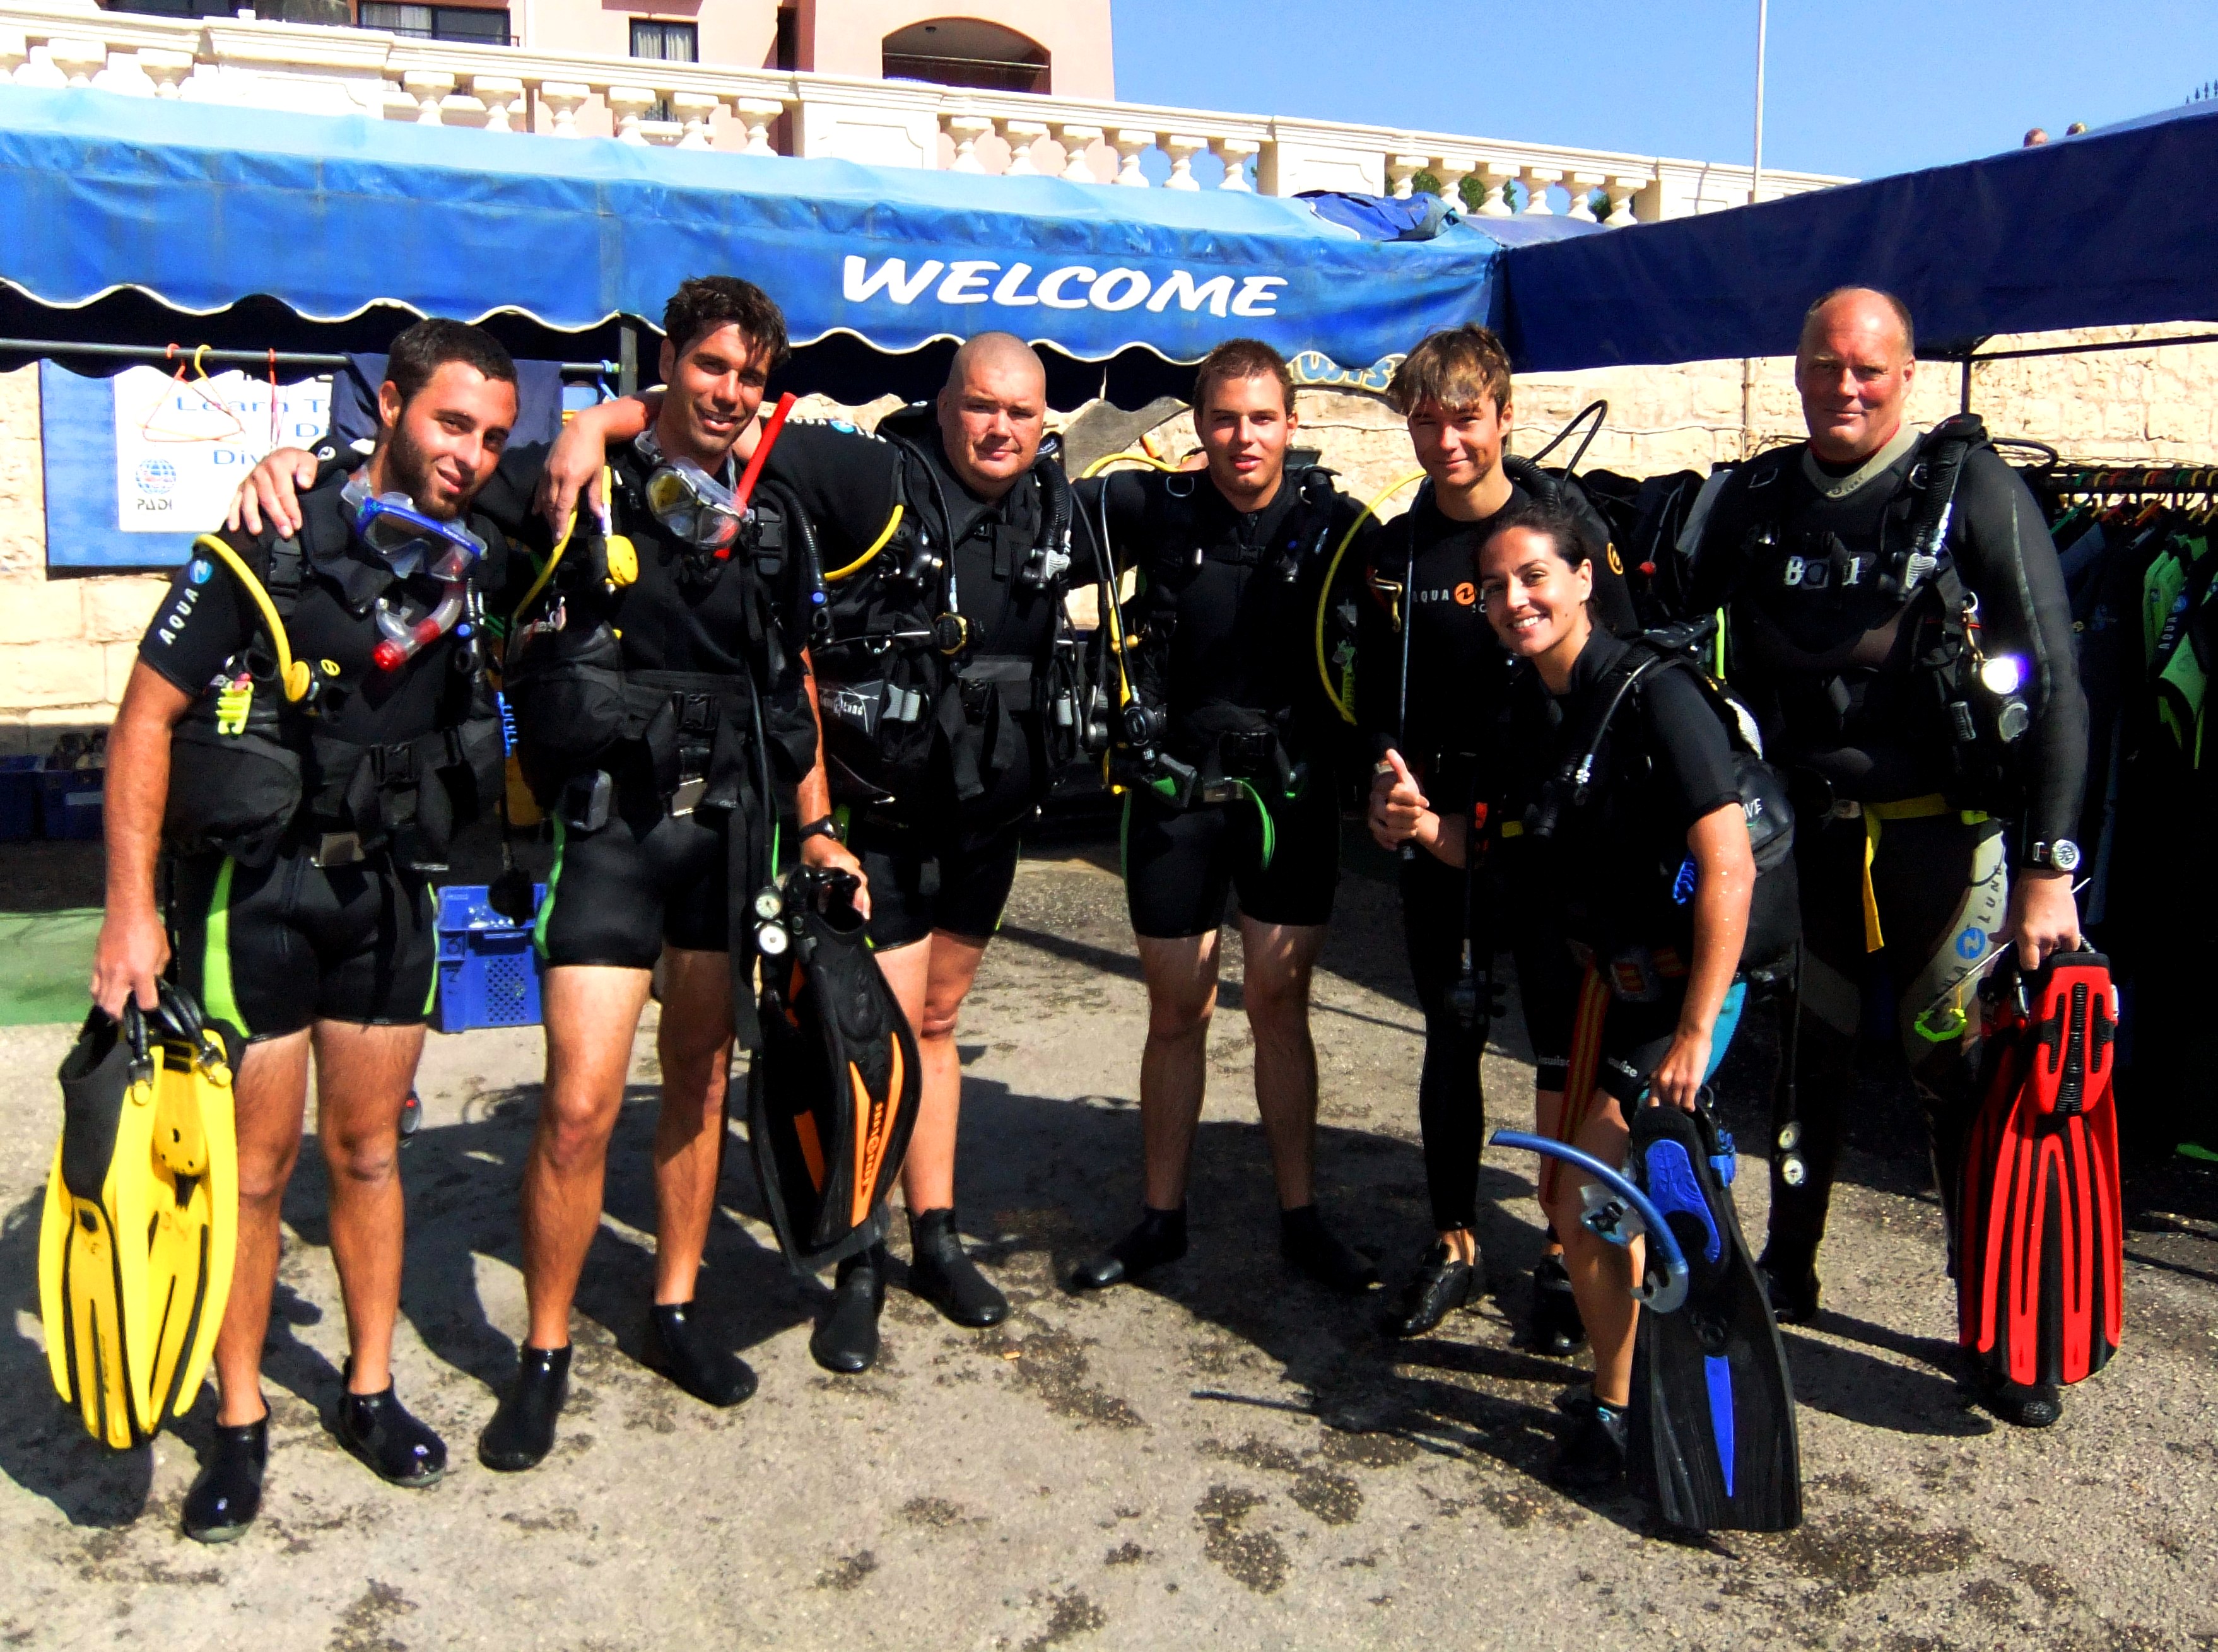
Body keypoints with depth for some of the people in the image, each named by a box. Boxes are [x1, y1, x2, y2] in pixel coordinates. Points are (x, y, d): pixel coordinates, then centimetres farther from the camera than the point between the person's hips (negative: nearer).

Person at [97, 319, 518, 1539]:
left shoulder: (475, 555, 0)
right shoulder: (268, 549, -14)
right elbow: (144, 722, -12)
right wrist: (130, 913, -16)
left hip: (389, 889, 4)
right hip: (253, 888, -4)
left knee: (367, 1151, 14)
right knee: (255, 1165, 2)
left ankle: (370, 1392, 28)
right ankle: (241, 1423, 19)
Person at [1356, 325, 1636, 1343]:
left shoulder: (1568, 525, -4)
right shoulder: (1396, 551, 7)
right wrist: (1388, 771, -7)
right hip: (1438, 830, 3)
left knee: (1564, 1048, 4)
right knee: (1451, 1039, 10)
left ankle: (1565, 1254, 19)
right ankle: (1454, 1247, 23)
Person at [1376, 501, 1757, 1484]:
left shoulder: (1651, 693, -20)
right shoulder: (1528, 701, 4)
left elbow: (1729, 869, -24)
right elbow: (1502, 854, 11)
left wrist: (1696, 1034, -27)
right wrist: (1425, 825, -10)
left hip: (1676, 987, -8)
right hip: (1588, 979, 8)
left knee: (1586, 1209, -8)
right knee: (1564, 1190, 14)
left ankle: (1616, 1404, 15)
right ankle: (1630, 1346, 39)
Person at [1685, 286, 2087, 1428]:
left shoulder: (1973, 489, -7)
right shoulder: (1755, 501, 5)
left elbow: (2053, 683, -8)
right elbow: (1704, 665, 12)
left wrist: (2047, 866, -13)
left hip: (1946, 839, -3)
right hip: (1806, 833, 4)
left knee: (1969, 1073, 1)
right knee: (1802, 1054, 13)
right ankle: (1786, 1276, 30)